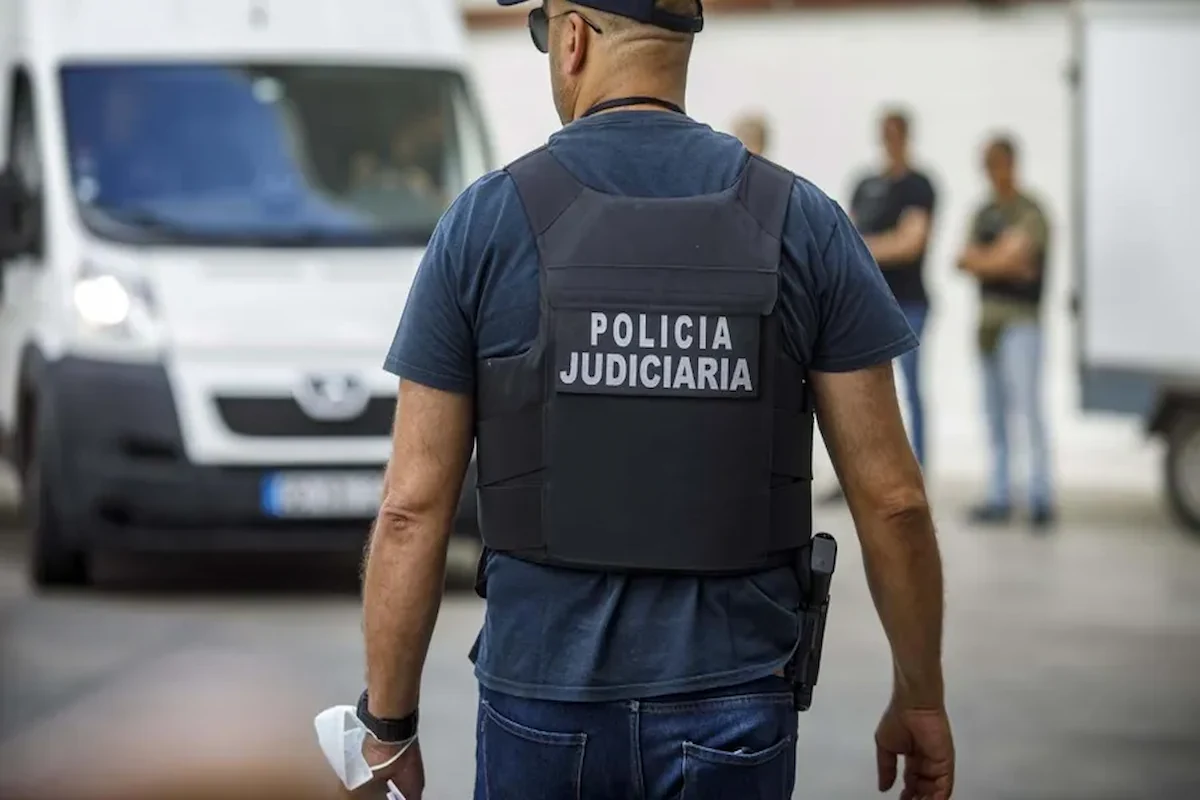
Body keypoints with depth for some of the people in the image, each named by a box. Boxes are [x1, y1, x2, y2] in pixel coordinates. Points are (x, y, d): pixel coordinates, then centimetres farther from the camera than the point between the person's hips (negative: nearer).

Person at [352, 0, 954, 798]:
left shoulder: (486, 223, -5)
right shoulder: (801, 223, -2)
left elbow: (413, 508, -5)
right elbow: (891, 496, -3)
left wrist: (388, 726, 3)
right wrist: (921, 698, 9)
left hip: (545, 706, 0)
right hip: (728, 716, 0)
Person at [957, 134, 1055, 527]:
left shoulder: (1030, 214, -6)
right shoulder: (985, 214, 17)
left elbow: (1013, 256, -16)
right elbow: (966, 260, 7)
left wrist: (980, 260, -1)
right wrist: (1004, 263, -10)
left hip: (1021, 321, -7)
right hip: (989, 318, 8)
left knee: (1028, 405, -14)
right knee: (994, 411, 7)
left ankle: (1041, 497, -16)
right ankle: (999, 498, 10)